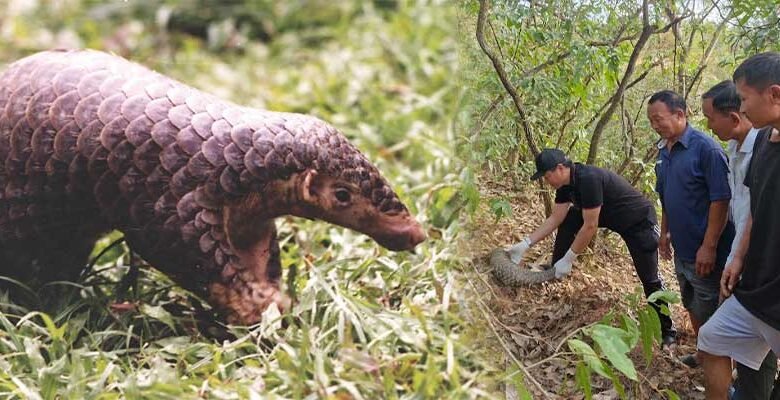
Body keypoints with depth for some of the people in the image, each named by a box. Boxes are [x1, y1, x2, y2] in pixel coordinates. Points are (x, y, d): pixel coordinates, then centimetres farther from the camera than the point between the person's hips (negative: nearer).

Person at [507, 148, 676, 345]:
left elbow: (590, 227, -31)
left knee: (649, 278, -9)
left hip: (639, 221, -9)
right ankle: (555, 270, 9)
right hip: (610, 216, 9)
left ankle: (667, 330, 4)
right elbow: (555, 219, -2)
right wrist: (525, 244, -7)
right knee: (568, 218, -2)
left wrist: (568, 259, -24)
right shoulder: (566, 183, -7)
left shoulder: (589, 179, -34)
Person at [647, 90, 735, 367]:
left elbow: (721, 200, -20)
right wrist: (665, 233, 15)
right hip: (681, 249, 8)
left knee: (708, 311, 3)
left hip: (704, 252, -8)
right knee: (692, 306, 20)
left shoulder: (705, 148, -18)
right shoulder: (664, 151, 6)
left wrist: (709, 247, -21)